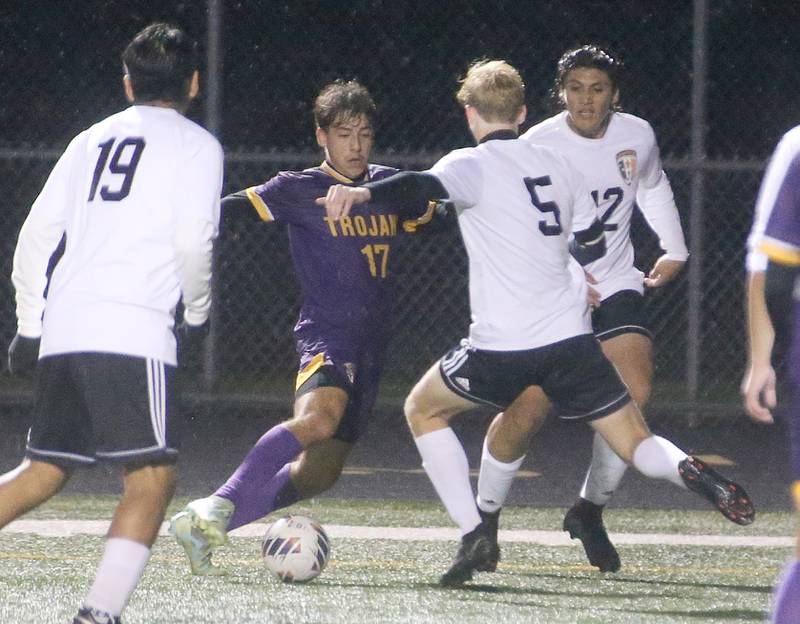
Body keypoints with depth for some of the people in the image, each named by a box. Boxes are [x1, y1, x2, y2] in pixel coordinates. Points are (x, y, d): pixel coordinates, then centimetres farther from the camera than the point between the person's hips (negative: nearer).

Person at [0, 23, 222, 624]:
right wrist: (199, 312, 10)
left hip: (64, 327, 6)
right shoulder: (195, 144, 6)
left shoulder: (91, 140, 21)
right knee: (153, 476, -4)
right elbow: (193, 240, -6)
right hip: (133, 331, -6)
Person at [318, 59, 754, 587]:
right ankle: (687, 470, -27)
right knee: (637, 444, 9)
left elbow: (425, 185, -24)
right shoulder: (556, 164, 14)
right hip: (571, 335, 4)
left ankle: (476, 536, 7)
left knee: (423, 410, 20)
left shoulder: (473, 164, -1)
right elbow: (594, 246, 24)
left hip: (503, 345, -4)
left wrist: (364, 192, -39)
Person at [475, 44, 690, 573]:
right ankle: (485, 515, 12)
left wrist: (674, 251, 22)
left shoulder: (638, 136, 0)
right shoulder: (538, 146, -14)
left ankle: (590, 510, 2)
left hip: (615, 286, 3)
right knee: (528, 408, -11)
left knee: (635, 392, -16)